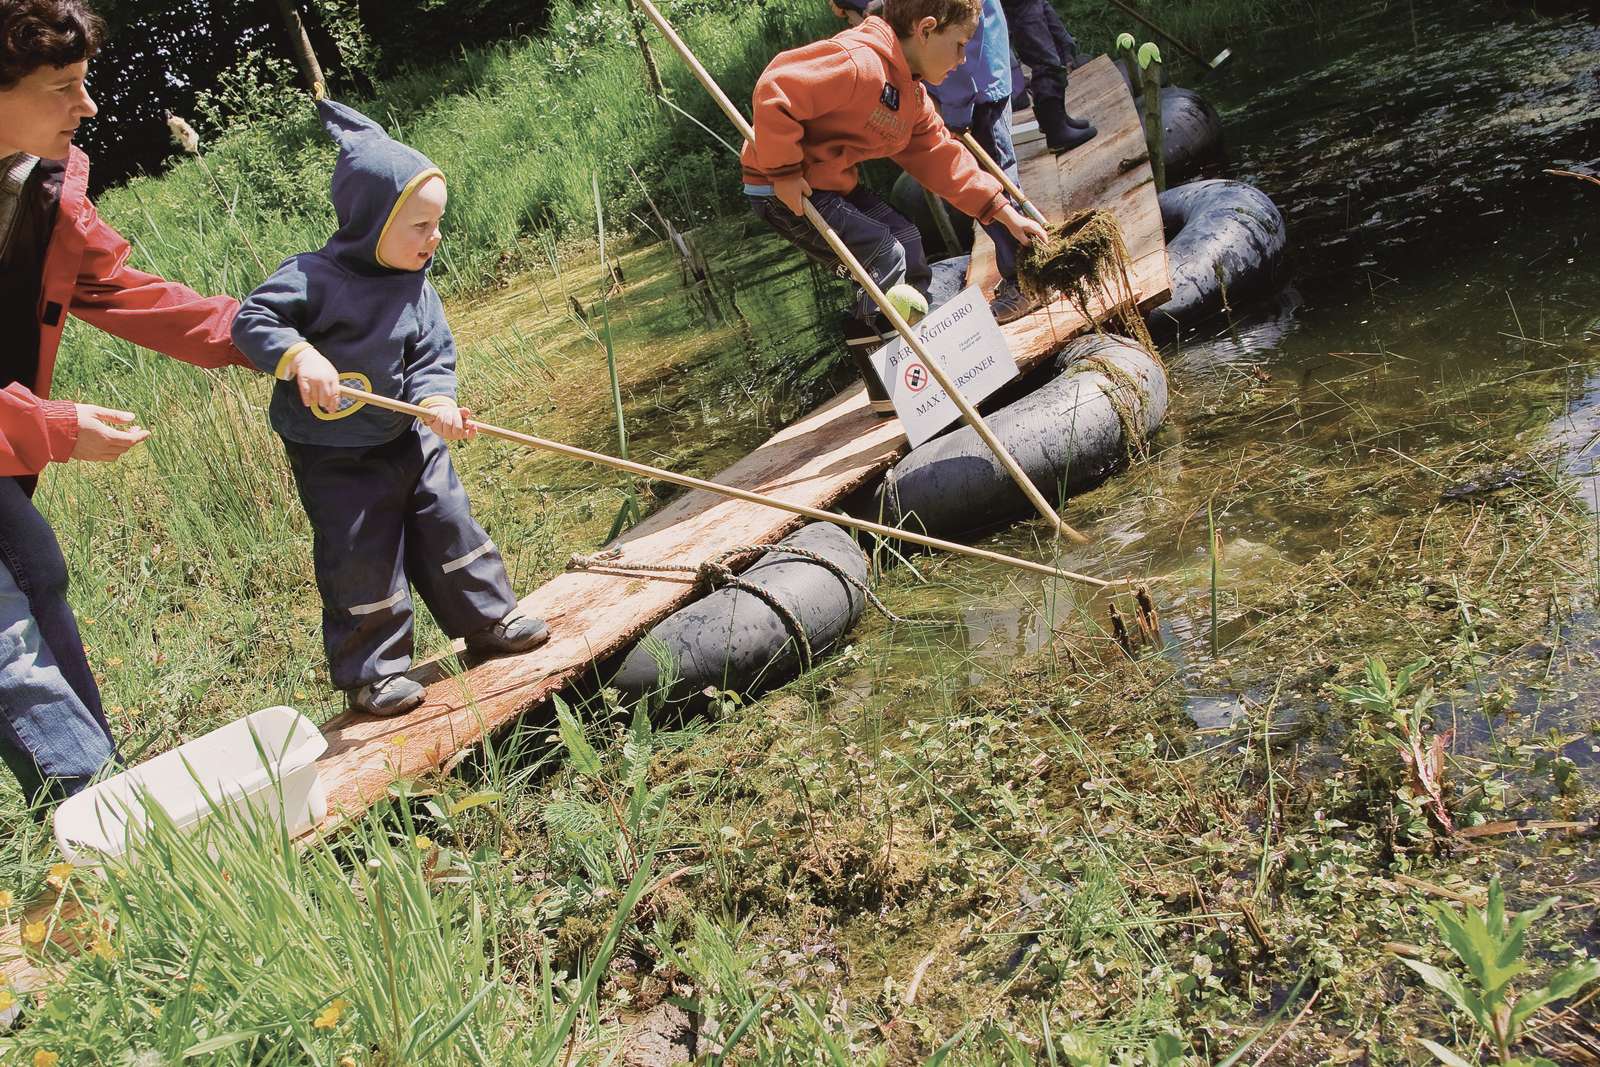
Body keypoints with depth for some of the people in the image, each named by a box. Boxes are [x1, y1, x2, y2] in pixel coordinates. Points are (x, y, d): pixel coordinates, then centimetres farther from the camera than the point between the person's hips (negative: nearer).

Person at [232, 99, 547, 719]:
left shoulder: (416, 286, -2)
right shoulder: (312, 278, -20)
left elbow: (433, 354, -3)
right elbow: (250, 320, -20)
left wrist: (436, 399, -23)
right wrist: (298, 355, -37)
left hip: (407, 439, 5)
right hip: (334, 459, -5)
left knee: (450, 524, 12)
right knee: (361, 561, 1)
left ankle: (488, 620, 31)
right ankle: (371, 673, 15)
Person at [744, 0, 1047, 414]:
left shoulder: (911, 93, 8)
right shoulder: (859, 62, -26)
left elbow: (940, 157, 12)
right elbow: (774, 92, -32)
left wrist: (1005, 213, 8)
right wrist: (785, 172, -27)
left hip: (832, 182, 11)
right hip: (782, 190, -11)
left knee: (905, 240, 14)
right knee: (884, 257, -13)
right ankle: (888, 389, -2)